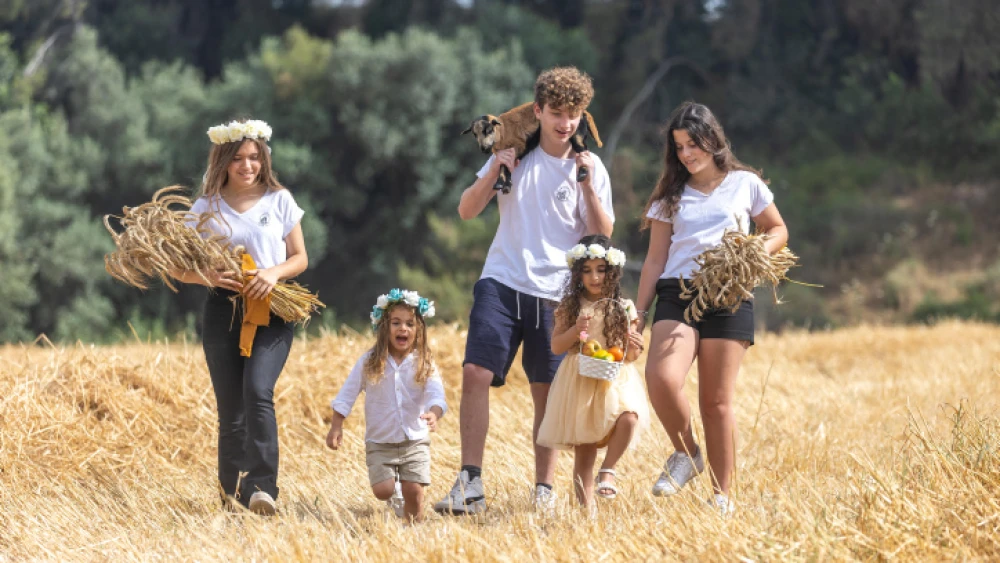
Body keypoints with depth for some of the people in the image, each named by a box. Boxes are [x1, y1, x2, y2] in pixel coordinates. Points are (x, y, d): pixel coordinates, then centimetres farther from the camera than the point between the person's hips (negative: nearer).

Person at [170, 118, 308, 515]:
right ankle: (231, 496, 12)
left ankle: (262, 488, -27)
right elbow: (181, 270, 6)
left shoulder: (279, 200, 5)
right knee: (231, 410, 3)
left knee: (257, 392, -22)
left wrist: (274, 272, -13)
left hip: (271, 311, -2)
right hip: (223, 312, 2)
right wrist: (209, 276, -16)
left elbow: (300, 258, 9)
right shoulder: (207, 207, 5)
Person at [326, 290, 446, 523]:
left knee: (414, 491, -9)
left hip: (415, 442, 0)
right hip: (380, 443, 0)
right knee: (383, 490, -11)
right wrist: (336, 427, -4)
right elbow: (347, 395, 1)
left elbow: (436, 395, -17)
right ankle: (395, 492, 24)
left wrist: (434, 414, -39)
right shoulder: (370, 362, -4)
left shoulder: (424, 363, -5)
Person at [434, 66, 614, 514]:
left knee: (547, 392, 2)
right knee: (476, 373, -13)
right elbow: (467, 211, 6)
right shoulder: (514, 155, 7)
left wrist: (587, 185, -11)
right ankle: (470, 484, -12)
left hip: (555, 294, 0)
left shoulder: (590, 167, 5)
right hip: (502, 284, 0)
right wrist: (494, 170, -8)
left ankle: (544, 488, 12)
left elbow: (603, 234, 0)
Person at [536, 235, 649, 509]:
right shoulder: (570, 307, 5)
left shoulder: (623, 309, 4)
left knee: (628, 418, -30)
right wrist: (576, 330, -14)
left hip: (615, 380, 0)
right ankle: (585, 506, 8)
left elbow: (630, 356, 8)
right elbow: (556, 347, 3)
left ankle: (608, 470, -11)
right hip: (580, 382, 0)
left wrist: (634, 347, -15)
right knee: (584, 452, 1)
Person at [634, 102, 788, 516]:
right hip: (676, 295, 1)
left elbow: (778, 230, 17)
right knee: (662, 379, -24)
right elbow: (655, 259, 13)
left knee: (717, 401, -3)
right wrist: (638, 315, 7)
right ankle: (686, 454, 1)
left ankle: (722, 495, 7)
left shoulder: (745, 184, 9)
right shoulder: (671, 195, 14)